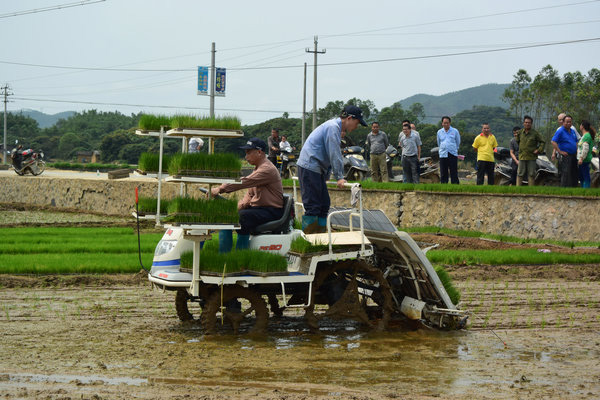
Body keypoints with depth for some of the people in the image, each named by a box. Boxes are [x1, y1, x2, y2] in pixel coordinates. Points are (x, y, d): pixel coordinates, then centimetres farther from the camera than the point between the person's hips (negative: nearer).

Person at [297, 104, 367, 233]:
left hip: (316, 169, 11)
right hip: (310, 168, -11)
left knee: (324, 204, 12)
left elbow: (334, 154, 24)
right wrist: (339, 177, -17)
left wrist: (325, 177, 25)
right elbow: (334, 155, -18)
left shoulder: (335, 127, 20)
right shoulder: (333, 127, -14)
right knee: (313, 206, -12)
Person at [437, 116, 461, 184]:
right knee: (443, 173, 2)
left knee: (454, 173, -4)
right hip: (443, 155, 2)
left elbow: (458, 143, 14)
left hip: (453, 154, -2)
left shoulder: (455, 131, 4)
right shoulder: (439, 132, 11)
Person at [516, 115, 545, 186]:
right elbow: (517, 141, 25)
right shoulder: (520, 133, 7)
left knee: (531, 175, 0)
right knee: (520, 174, 1)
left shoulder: (535, 133, 0)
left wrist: (539, 150, -6)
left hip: (532, 157, -2)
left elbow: (542, 142, 4)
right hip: (522, 156, 2)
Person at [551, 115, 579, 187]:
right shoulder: (560, 131, -9)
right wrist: (560, 152, -18)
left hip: (573, 156, 8)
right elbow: (553, 142, -16)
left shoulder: (572, 131, 15)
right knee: (566, 174, -10)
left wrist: (576, 151, 14)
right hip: (565, 156, -8)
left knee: (575, 174, 10)